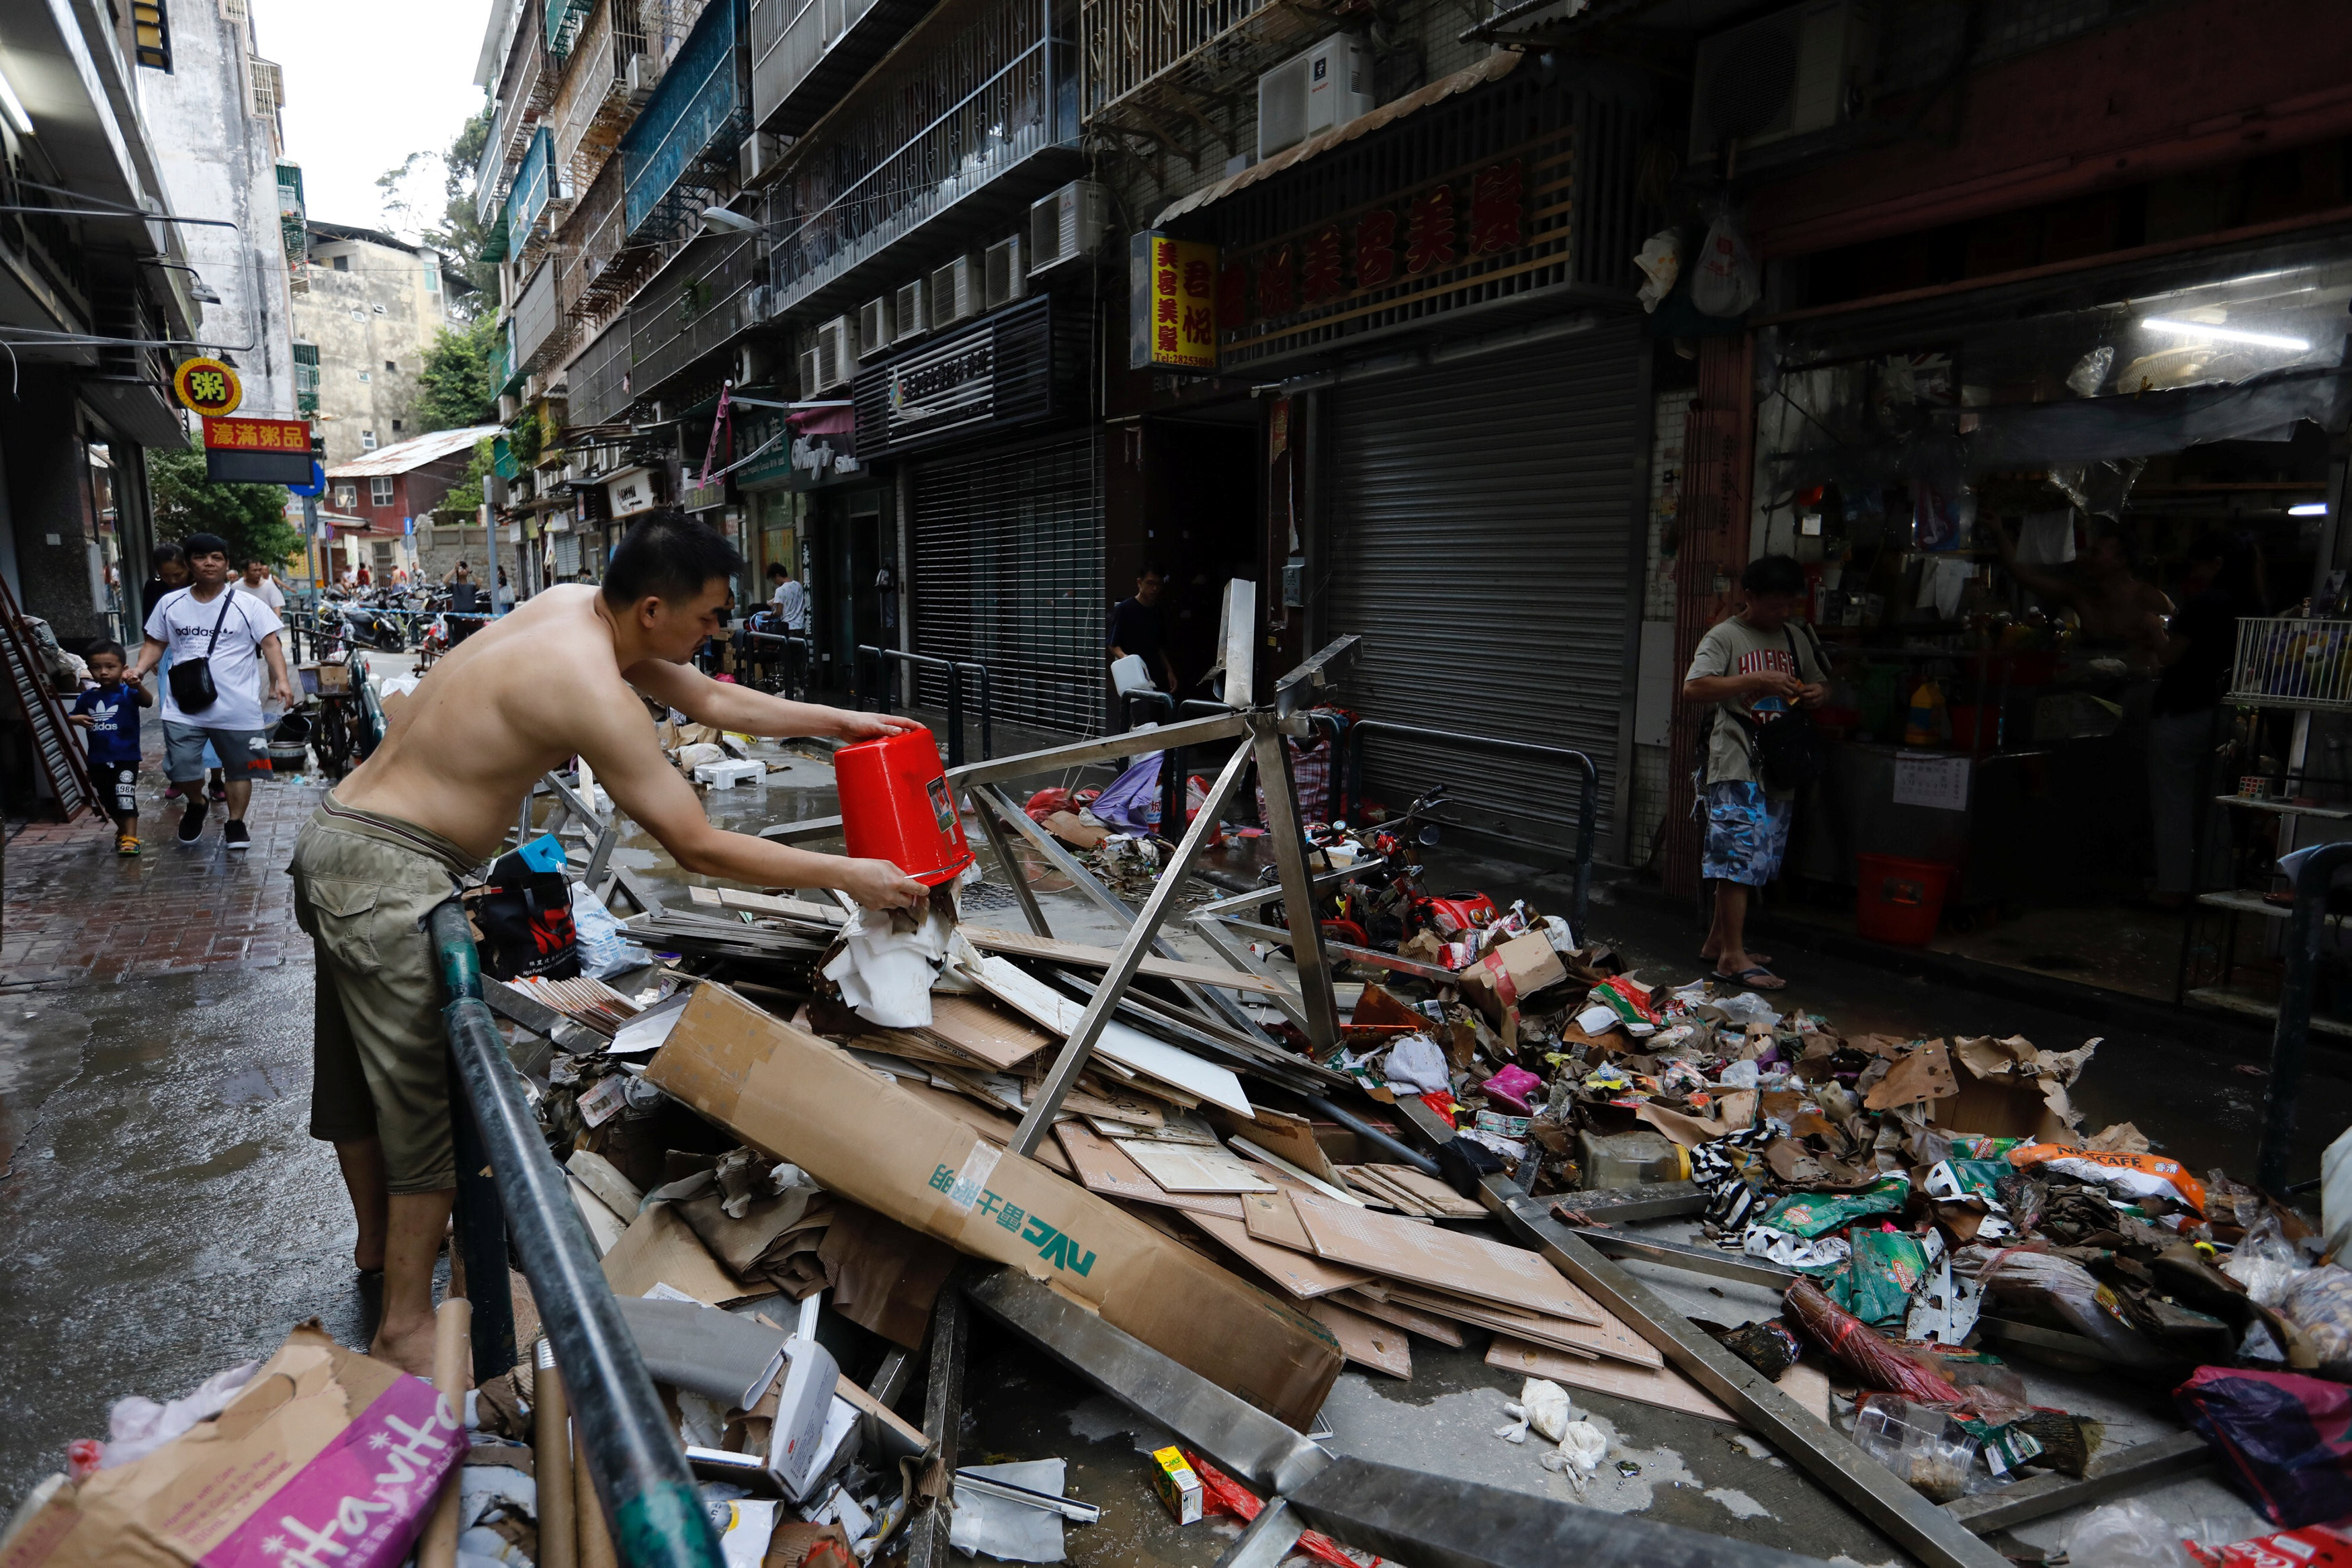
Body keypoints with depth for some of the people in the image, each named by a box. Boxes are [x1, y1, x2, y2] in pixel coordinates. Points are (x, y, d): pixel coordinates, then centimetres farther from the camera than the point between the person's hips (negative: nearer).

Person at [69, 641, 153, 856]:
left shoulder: (127, 693, -10)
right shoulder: (87, 697, 4)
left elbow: (148, 702, -31)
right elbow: (70, 716, 17)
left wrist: (137, 684, -49)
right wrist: (76, 719, -7)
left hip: (126, 758, -6)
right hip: (98, 760, 6)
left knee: (125, 797, -12)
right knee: (108, 799, 18)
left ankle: (130, 838, -10)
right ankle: (123, 830, 37)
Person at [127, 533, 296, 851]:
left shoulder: (248, 605, -3)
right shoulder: (170, 604, 6)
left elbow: (270, 644, -7)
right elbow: (156, 644, 15)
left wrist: (282, 680, -21)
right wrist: (139, 670, -3)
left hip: (237, 707, -2)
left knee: (239, 767, 8)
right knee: (181, 767, -2)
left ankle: (235, 824, 25)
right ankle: (196, 804, 30)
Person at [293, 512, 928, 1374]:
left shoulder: (578, 605, 1)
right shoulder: (592, 690, -27)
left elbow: (710, 699, 12)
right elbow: (701, 850, -24)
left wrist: (839, 719, 12)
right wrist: (850, 875, -18)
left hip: (340, 842, 10)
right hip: (388, 874, -10)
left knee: (364, 1067, 24)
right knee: (430, 1092, 0)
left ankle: (379, 1238, 45)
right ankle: (405, 1323, 14)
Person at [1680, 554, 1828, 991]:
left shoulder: (1798, 637, 16)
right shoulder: (1724, 636, -5)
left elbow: (1821, 682, 28)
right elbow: (1693, 688, -18)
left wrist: (1817, 693, 4)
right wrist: (1756, 681, -22)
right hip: (1737, 764, -7)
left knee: (1758, 859, 11)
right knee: (1740, 855, -11)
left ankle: (1718, 940, 23)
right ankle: (1733, 956, -8)